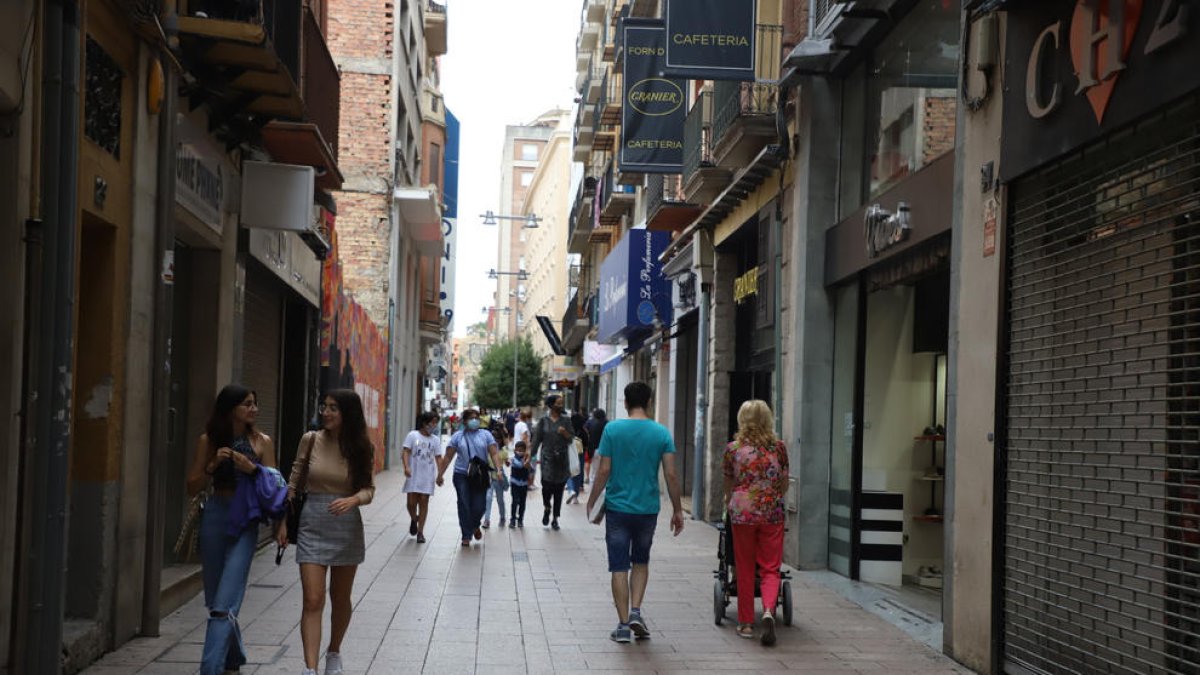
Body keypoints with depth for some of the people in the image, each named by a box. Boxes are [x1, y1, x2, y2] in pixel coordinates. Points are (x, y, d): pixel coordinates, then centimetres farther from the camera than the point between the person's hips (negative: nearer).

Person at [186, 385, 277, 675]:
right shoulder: (208, 441, 4)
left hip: (246, 522, -2)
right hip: (214, 517, 2)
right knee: (215, 599, 12)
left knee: (224, 604, -12)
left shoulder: (262, 442, 2)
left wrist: (252, 469, -15)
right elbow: (192, 488, 6)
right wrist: (212, 465, -11)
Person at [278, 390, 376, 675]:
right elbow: (294, 484, 6)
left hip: (347, 526, 1)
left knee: (340, 598, 15)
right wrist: (284, 521, 6)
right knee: (313, 601, -9)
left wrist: (352, 500, -26)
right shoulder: (311, 440, -2)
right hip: (312, 525, -1)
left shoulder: (363, 448, -2)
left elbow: (368, 489, -4)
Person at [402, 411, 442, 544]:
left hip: (427, 477, 2)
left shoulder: (435, 439, 7)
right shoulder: (413, 435, -2)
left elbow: (438, 458, 7)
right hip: (413, 475, -2)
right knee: (411, 502, -2)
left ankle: (420, 532, 8)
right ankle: (414, 519, 31)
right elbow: (406, 452, -7)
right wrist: (406, 467, -22)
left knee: (424, 502, 1)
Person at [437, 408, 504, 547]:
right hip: (462, 475, 0)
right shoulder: (457, 436, 7)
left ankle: (475, 526, 30)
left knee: (479, 505, -2)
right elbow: (448, 457, 7)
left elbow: (494, 453, 1)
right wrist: (440, 474, 3)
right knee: (464, 506, -3)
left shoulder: (485, 434, 8)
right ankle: (466, 537, 5)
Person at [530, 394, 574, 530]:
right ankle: (546, 508, 15)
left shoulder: (566, 420, 6)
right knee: (547, 485, -16)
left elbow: (571, 440, 7)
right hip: (547, 458, -2)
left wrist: (565, 433, -13)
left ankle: (555, 519, 16)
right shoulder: (543, 421, 3)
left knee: (559, 490, 4)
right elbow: (536, 440, 4)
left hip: (562, 460, 2)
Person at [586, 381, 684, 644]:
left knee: (619, 567, 5)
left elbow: (604, 471, -8)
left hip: (617, 507, -2)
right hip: (648, 509, 2)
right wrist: (677, 510, 5)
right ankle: (636, 612, 6)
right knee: (641, 562, 20)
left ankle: (624, 625, 5)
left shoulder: (612, 429, -7)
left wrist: (592, 502, 5)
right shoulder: (662, 433, -3)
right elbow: (671, 475, -4)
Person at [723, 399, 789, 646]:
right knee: (770, 569, 5)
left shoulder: (733, 448, 1)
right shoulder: (779, 447, 3)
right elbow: (784, 486, 12)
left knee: (745, 569, 9)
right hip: (772, 513, 0)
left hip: (742, 512, 0)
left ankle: (746, 623, 13)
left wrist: (729, 501, 35)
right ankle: (768, 611, -19)